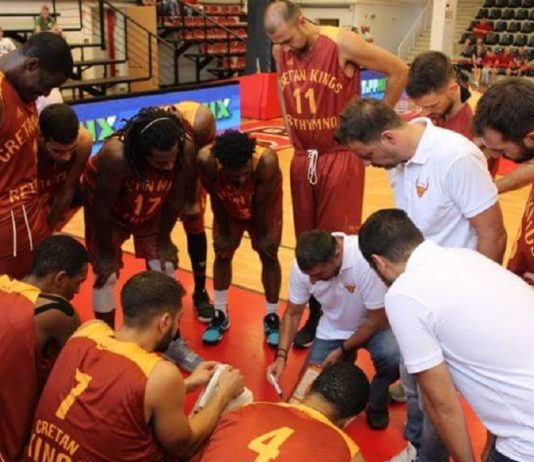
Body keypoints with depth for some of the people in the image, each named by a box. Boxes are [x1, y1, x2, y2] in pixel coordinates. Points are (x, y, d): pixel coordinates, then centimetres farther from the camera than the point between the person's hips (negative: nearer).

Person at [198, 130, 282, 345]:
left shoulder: (266, 162, -45)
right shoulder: (208, 162, -40)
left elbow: (262, 204, -28)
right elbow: (216, 200, -22)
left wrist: (263, 236, -13)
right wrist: (224, 234, -10)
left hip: (264, 207, -2)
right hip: (229, 209, 2)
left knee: (269, 255, 0)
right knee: (222, 252, 5)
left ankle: (272, 316, 15)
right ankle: (220, 314, 21)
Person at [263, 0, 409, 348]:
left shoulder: (342, 44, -16)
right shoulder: (281, 51, 1)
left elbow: (400, 71, -9)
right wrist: (290, 123, 12)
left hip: (341, 157, -5)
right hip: (303, 157, 6)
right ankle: (316, 315, 25)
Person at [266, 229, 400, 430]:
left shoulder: (365, 260, -36)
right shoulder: (302, 266, -23)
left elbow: (378, 318, -23)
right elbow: (293, 313, -6)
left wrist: (343, 350, -18)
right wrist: (281, 355, -19)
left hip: (372, 325, -3)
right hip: (333, 330, 4)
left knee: (393, 358, -33)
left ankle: (377, 403, -1)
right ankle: (347, 361, 25)